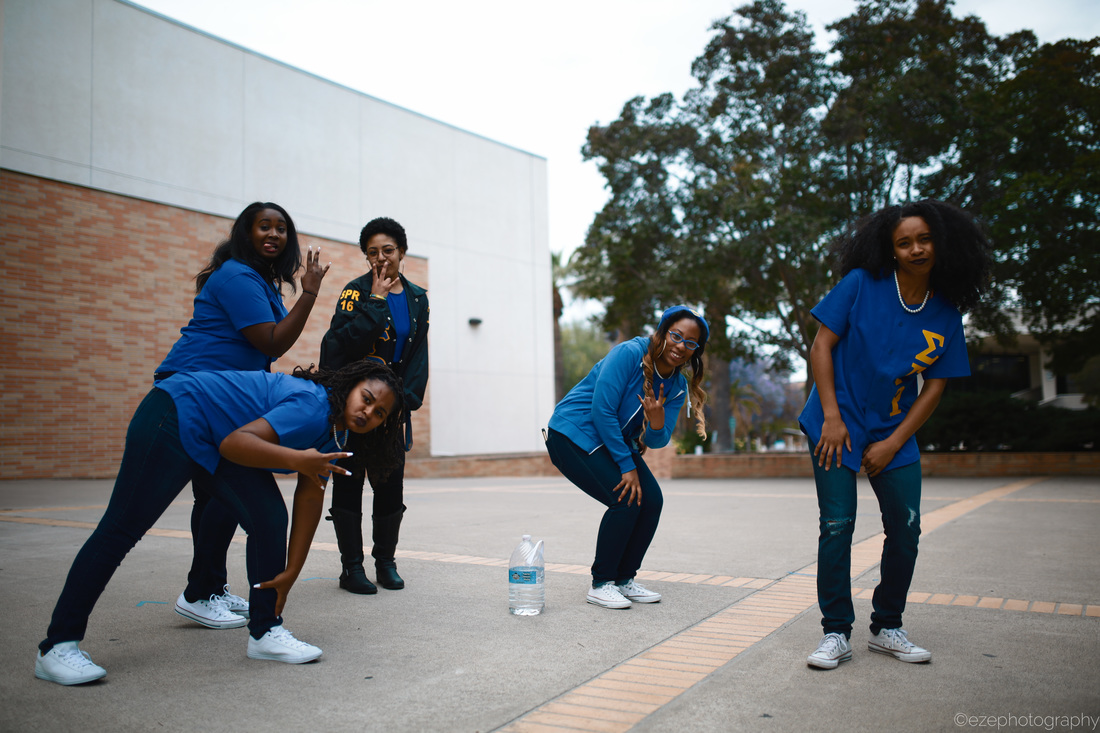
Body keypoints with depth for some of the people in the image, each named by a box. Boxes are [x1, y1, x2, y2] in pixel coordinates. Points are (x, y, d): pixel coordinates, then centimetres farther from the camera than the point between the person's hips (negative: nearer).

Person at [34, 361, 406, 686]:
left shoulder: (334, 435, 2)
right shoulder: (313, 407, -27)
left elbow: (310, 498, 2)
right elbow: (235, 443, -33)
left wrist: (290, 572, 0)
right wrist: (295, 459, -46)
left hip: (214, 443, 9)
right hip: (174, 417, -9)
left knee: (269, 519, -5)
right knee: (122, 529, -6)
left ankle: (264, 632, 4)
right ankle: (57, 647, 2)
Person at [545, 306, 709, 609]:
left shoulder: (677, 387, -1)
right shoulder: (629, 353, -23)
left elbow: (657, 441, -2)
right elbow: (602, 410, -25)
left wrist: (657, 418, -27)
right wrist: (627, 466, -21)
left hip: (615, 440, 8)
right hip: (573, 435, -8)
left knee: (652, 499, -5)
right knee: (626, 500, -19)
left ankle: (624, 579, 11)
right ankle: (601, 584, -3)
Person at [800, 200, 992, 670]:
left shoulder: (946, 313, 2)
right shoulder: (862, 284, -8)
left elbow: (935, 385, 3)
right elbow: (821, 347, -7)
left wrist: (894, 442, -5)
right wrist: (831, 417, -13)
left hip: (894, 432, 4)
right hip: (839, 422, -4)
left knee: (906, 530, 3)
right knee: (837, 525, -8)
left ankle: (886, 628, 22)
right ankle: (836, 634, 5)